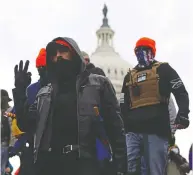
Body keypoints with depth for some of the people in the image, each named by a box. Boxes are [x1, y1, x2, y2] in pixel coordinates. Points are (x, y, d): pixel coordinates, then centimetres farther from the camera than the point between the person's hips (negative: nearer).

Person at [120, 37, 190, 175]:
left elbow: (181, 93, 3)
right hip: (133, 131, 4)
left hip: (157, 130, -4)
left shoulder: (163, 69, 12)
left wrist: (183, 114, -14)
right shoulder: (130, 76, 24)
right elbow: (124, 105, 24)